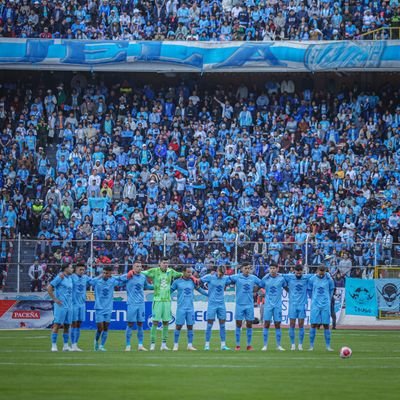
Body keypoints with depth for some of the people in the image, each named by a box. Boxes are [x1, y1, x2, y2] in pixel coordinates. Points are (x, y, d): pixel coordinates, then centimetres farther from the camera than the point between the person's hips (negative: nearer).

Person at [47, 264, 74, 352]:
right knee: (57, 325, -6)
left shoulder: (70, 278, 14)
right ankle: (54, 345, -4)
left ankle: (65, 345, 12)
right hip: (61, 305, -7)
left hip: (69, 305, 7)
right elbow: (49, 288, -12)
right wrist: (55, 299, -13)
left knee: (67, 326, 7)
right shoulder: (59, 277, -8)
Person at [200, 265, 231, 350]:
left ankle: (223, 345, 8)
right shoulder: (210, 277, -6)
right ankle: (207, 345, 3)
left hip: (221, 304, 4)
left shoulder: (225, 278, 5)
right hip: (212, 304, -4)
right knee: (209, 325, -3)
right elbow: (199, 281, -2)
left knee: (222, 325, 4)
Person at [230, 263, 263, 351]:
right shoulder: (237, 277, -3)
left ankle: (249, 345, 11)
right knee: (238, 324, 0)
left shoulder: (253, 278, 3)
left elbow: (262, 285, 11)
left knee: (249, 325, 3)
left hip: (249, 305, 2)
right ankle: (237, 345, 7)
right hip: (239, 304, -2)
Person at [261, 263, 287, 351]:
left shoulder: (281, 279, -1)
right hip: (268, 305, 0)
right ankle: (265, 345, 2)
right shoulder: (265, 279, -1)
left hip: (278, 305, 0)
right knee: (266, 324, -3)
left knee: (277, 324, 2)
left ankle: (278, 345, 9)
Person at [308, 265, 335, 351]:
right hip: (315, 305, 0)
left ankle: (328, 346, 5)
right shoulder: (312, 279, -2)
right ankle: (311, 345, 2)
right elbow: (309, 290, 12)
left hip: (325, 305, 0)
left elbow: (331, 290, 13)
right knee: (313, 324, -3)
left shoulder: (329, 279, -2)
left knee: (326, 325, 0)